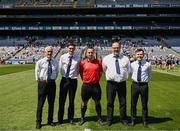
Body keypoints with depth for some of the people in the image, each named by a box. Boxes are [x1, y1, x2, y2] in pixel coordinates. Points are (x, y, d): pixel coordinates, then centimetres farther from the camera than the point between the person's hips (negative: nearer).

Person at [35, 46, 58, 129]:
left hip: (52, 83, 3)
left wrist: (53, 80, 9)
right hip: (42, 83, -3)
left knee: (51, 103, 12)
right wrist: (40, 82, 1)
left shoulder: (55, 62, 5)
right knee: (40, 103, 3)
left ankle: (50, 120, 26)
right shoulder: (40, 62, -6)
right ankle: (38, 122, 16)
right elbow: (37, 73, 1)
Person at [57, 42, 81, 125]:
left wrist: (75, 75, 8)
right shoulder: (62, 57, -3)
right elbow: (60, 68, 9)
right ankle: (60, 119, 17)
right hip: (64, 80, 0)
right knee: (61, 100, 5)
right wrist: (63, 75, 10)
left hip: (73, 80, 0)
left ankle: (70, 119, 25)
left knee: (72, 101, 10)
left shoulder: (78, 58, -2)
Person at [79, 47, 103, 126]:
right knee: (84, 102, 12)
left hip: (96, 85, 0)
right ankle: (82, 118, 27)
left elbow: (100, 72, 11)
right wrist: (84, 80, 6)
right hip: (86, 86, 0)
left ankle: (99, 118, 24)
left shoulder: (98, 62, -2)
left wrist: (97, 79, 6)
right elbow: (81, 73, 11)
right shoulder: (82, 63, -2)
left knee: (97, 102, 10)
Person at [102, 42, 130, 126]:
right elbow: (104, 70, 14)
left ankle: (123, 119, 28)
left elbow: (128, 70, 15)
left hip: (122, 83, 1)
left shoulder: (125, 59, 3)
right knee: (110, 102, 8)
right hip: (111, 83, -1)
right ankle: (109, 119, 23)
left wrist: (124, 77, 10)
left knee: (123, 102, 12)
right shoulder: (106, 58, 1)